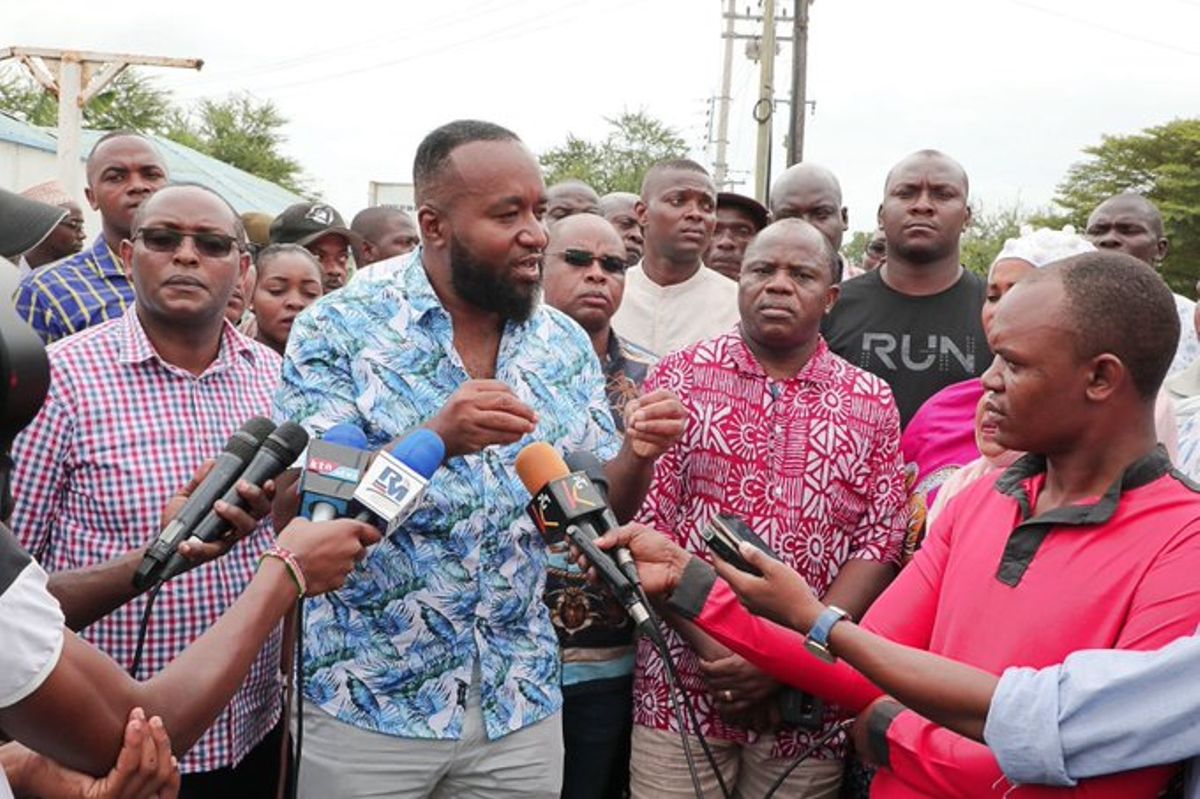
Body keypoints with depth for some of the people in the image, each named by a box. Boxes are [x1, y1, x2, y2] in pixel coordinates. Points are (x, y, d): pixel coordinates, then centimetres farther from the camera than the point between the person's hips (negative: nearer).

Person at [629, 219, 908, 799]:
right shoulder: (681, 376, 2)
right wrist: (715, 648, -13)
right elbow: (646, 523, -4)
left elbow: (881, 543, -1)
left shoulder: (873, 403, 6)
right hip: (683, 689, -1)